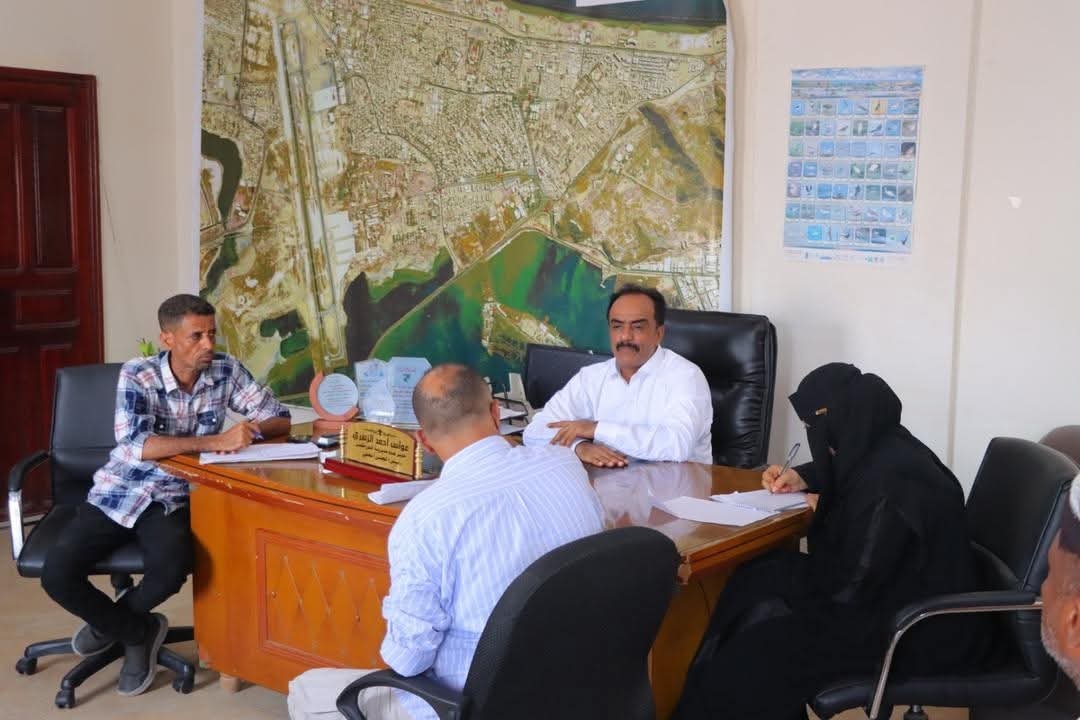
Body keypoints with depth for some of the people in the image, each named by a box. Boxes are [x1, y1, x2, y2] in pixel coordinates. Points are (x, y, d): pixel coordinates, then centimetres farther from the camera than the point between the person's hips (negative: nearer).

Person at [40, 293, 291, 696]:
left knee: (171, 568, -30)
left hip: (172, 500, 1)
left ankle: (111, 622, 5)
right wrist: (213, 441, -37)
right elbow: (134, 446, -30)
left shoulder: (226, 371, -6)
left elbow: (280, 420, -1)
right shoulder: (137, 376, -15)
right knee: (57, 573, -20)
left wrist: (252, 428, -25)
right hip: (118, 494, -1)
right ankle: (139, 631, 7)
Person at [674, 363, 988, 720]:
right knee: (756, 582, 3)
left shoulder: (892, 486, -29)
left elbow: (848, 586, -25)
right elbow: (841, 472, 28)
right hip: (893, 591, 10)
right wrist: (802, 477, 11)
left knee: (757, 652, -13)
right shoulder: (883, 447, 0)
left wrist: (820, 516, -8)